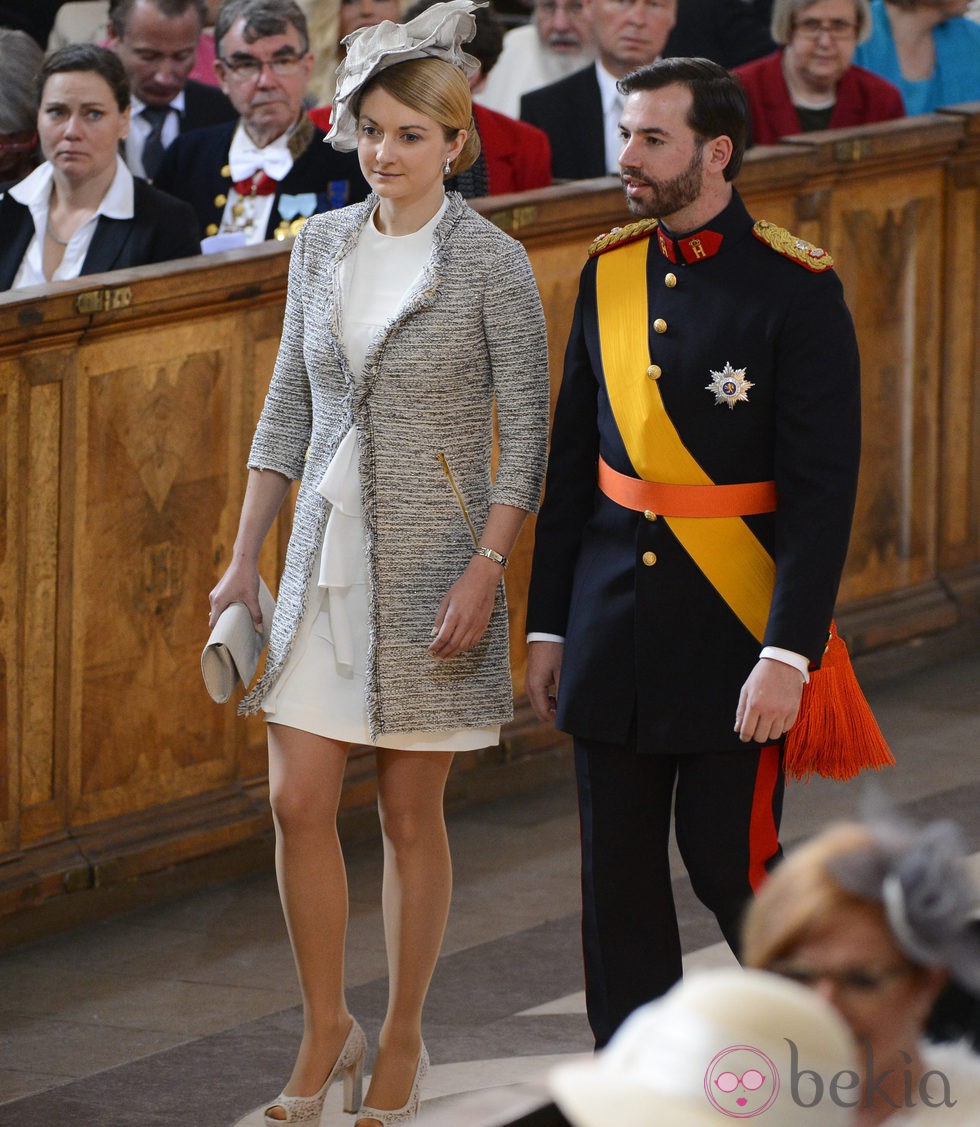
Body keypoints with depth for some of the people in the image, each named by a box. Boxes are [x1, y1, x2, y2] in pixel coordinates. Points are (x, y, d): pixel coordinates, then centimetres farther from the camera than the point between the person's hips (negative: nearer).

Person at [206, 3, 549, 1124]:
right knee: (298, 801, 0)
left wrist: (484, 572, -16)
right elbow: (287, 412, 12)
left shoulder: (490, 261, -8)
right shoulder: (321, 246, 7)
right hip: (326, 557, 4)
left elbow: (526, 431, -8)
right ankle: (326, 1034, 16)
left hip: (430, 561, -4)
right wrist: (243, 559, 9)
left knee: (410, 810, 4)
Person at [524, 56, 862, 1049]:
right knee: (617, 872, 7)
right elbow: (571, 462, 12)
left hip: (734, 632, -5)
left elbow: (822, 488, -13)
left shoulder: (795, 289, -11)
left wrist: (789, 654, -19)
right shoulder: (611, 272, 6)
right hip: (615, 623, 5)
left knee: (728, 859, -2)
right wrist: (548, 625, 10)